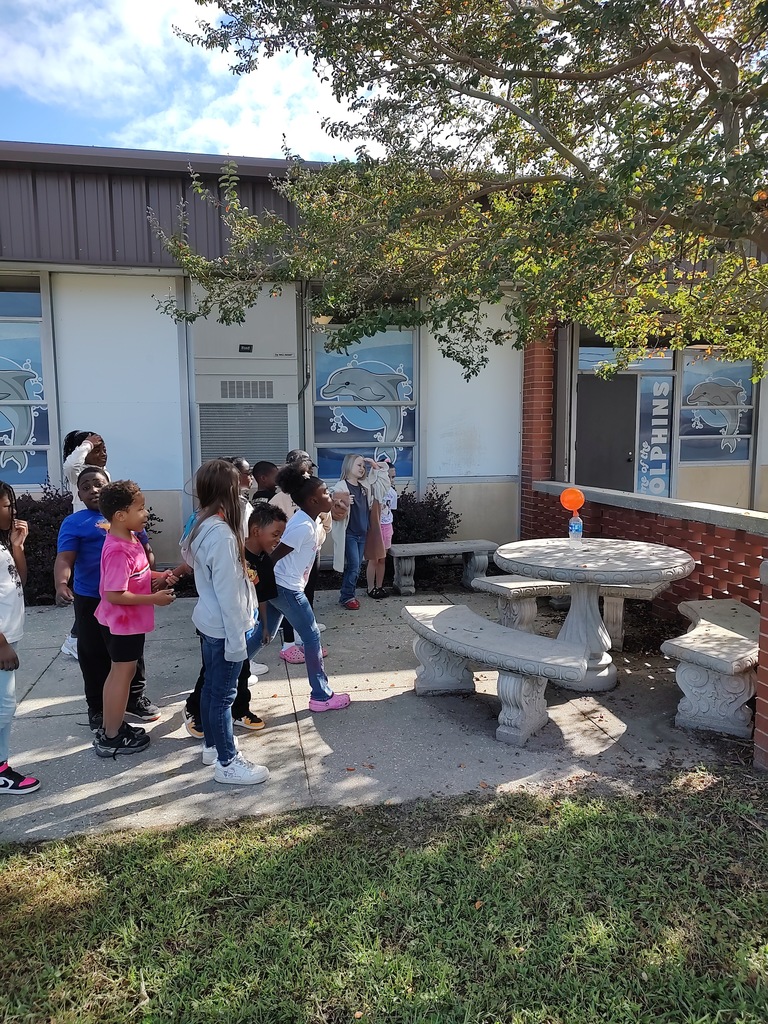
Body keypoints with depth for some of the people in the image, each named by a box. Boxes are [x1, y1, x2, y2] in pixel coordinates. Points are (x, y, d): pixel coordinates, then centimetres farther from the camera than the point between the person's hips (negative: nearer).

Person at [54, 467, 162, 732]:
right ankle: (98, 709, 22)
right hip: (91, 601, -4)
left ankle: (135, 698, 33)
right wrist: (61, 585, -36)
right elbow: (64, 559, -18)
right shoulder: (74, 523, -6)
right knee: (95, 656, 6)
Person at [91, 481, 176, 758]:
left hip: (128, 621, 10)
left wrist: (159, 576, 2)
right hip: (123, 622, -10)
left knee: (119, 672, 19)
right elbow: (114, 594, -29)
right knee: (122, 674, 3)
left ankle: (111, 727, 34)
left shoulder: (130, 539, 3)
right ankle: (112, 738, 17)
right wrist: (154, 599, -24)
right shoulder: (118, 550, -28)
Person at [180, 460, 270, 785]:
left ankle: (212, 746, 37)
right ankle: (226, 763, 17)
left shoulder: (200, 526, 5)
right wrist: (236, 638, -19)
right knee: (223, 694, 3)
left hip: (208, 621, 10)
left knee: (211, 688, 21)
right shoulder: (221, 533, -25)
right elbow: (227, 592, -24)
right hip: (223, 627, -10)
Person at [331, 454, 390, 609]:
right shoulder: (341, 487, -13)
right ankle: (346, 597, 5)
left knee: (357, 567, 11)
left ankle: (349, 595, 22)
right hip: (349, 534, -7)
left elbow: (384, 481, 18)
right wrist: (342, 504, -39)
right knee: (353, 566, -8)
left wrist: (376, 467, 7)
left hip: (363, 533, 7)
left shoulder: (365, 486, 8)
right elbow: (335, 512, -19)